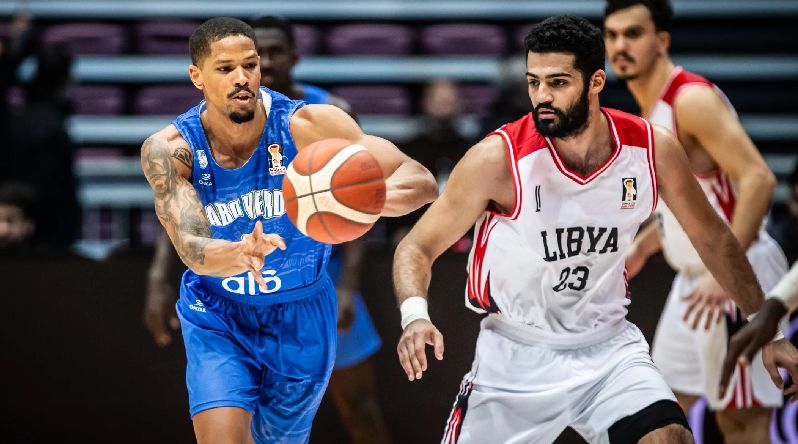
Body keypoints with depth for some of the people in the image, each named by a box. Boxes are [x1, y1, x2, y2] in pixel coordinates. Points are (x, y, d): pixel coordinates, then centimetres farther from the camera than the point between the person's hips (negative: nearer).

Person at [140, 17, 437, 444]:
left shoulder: (308, 125, -22)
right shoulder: (169, 150, -19)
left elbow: (422, 182, -24)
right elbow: (191, 249, -30)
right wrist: (240, 254, -54)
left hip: (301, 317, 1)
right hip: (218, 319, -1)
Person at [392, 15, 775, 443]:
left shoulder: (653, 148, -9)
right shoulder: (498, 158, -18)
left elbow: (712, 239, 7)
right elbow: (417, 247, -12)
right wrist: (415, 315, -32)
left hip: (609, 347, 1)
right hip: (517, 356, -1)